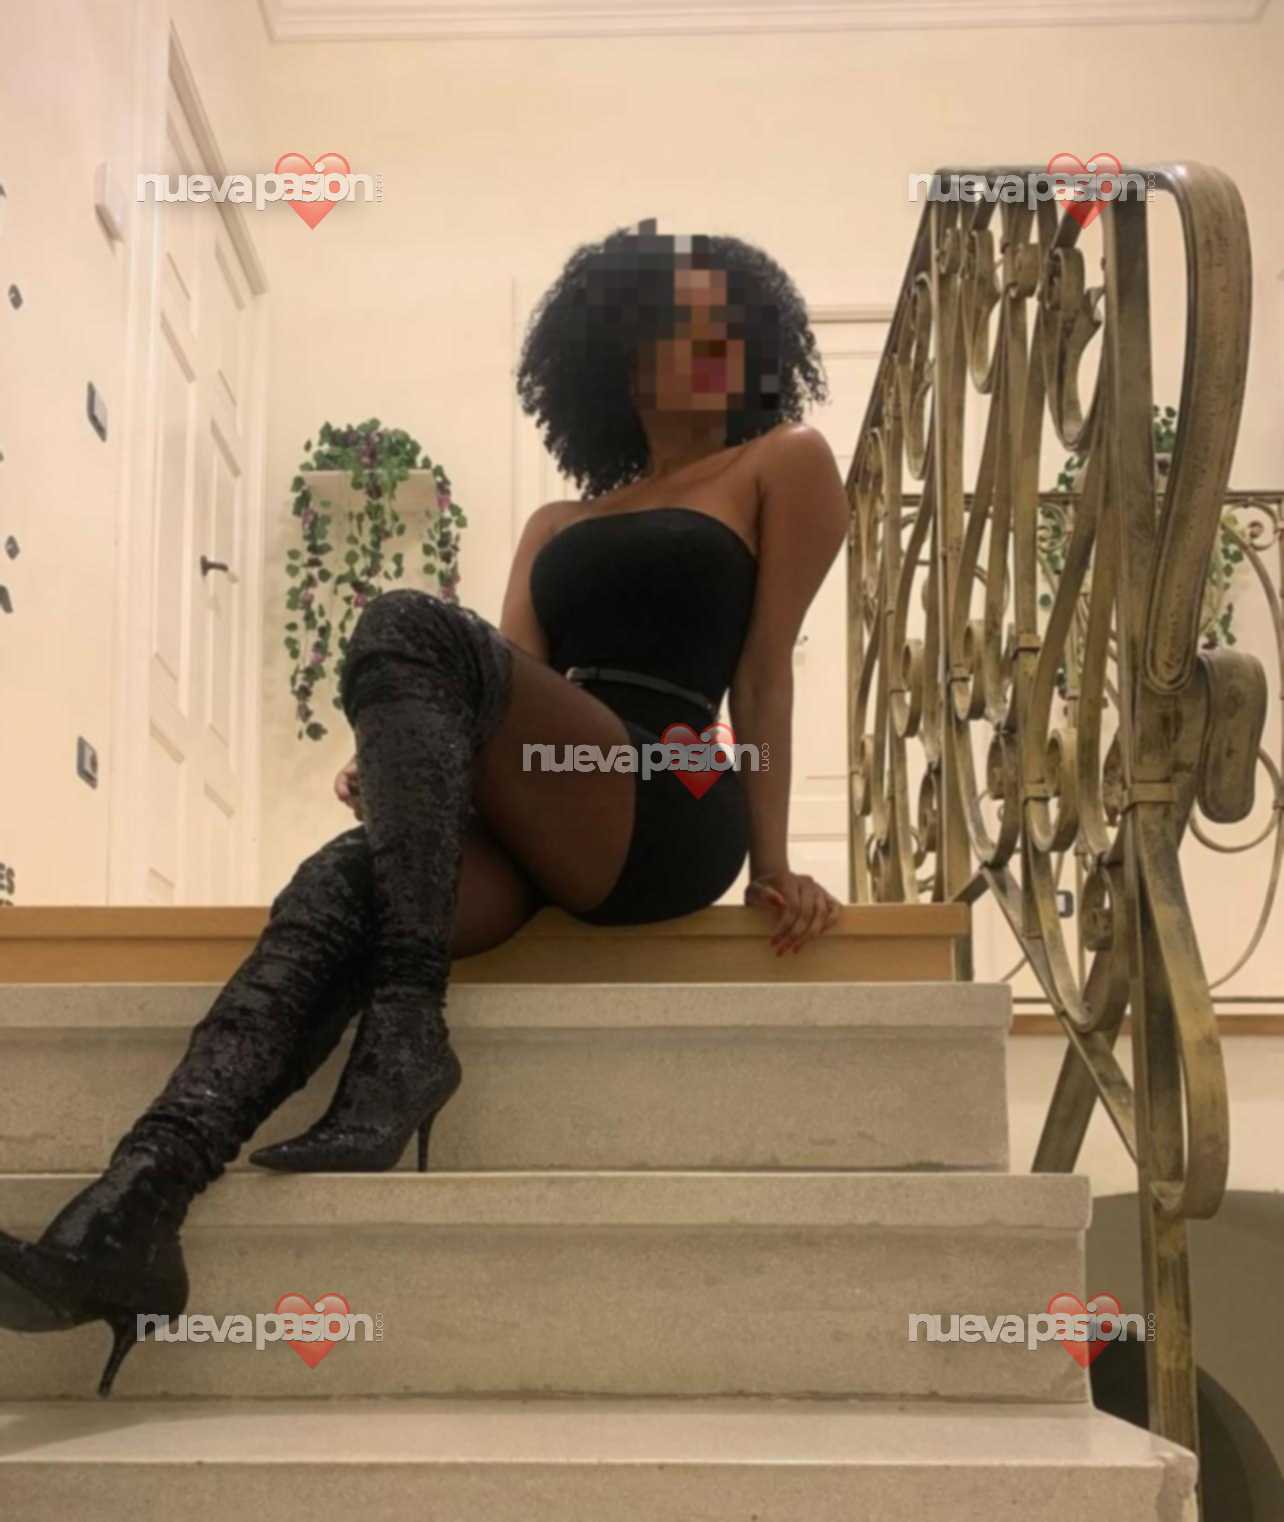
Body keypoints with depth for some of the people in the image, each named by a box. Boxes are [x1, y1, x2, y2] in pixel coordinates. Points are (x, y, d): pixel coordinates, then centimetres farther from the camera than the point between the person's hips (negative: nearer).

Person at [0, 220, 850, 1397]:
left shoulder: (785, 465, 16)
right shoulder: (556, 525, 29)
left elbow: (766, 666, 4)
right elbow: (506, 697, 15)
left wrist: (773, 862, -4)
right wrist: (410, 771, -6)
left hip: (669, 814, -5)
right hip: (540, 833, 5)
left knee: (410, 626, -26)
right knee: (339, 887, -28)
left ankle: (406, 1040, -32)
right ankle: (125, 1219, -43)